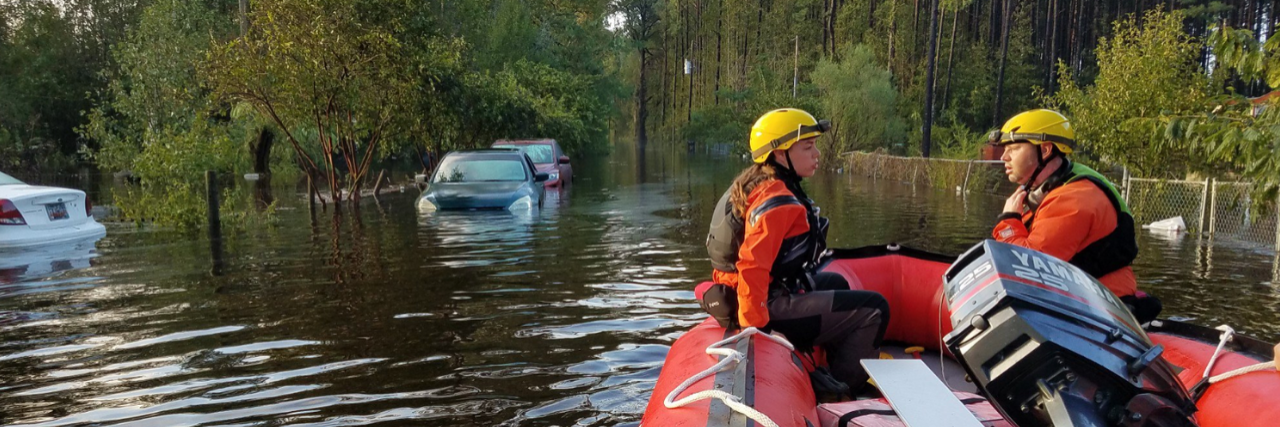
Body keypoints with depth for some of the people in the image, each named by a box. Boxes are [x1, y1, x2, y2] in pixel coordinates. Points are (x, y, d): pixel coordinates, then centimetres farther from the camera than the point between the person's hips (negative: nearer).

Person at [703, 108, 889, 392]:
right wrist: (756, 326, -29)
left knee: (836, 283, 32)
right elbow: (752, 266, -32)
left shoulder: (754, 184, 9)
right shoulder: (778, 202, -22)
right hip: (774, 307, -11)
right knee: (874, 309, -8)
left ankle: (834, 368, 33)